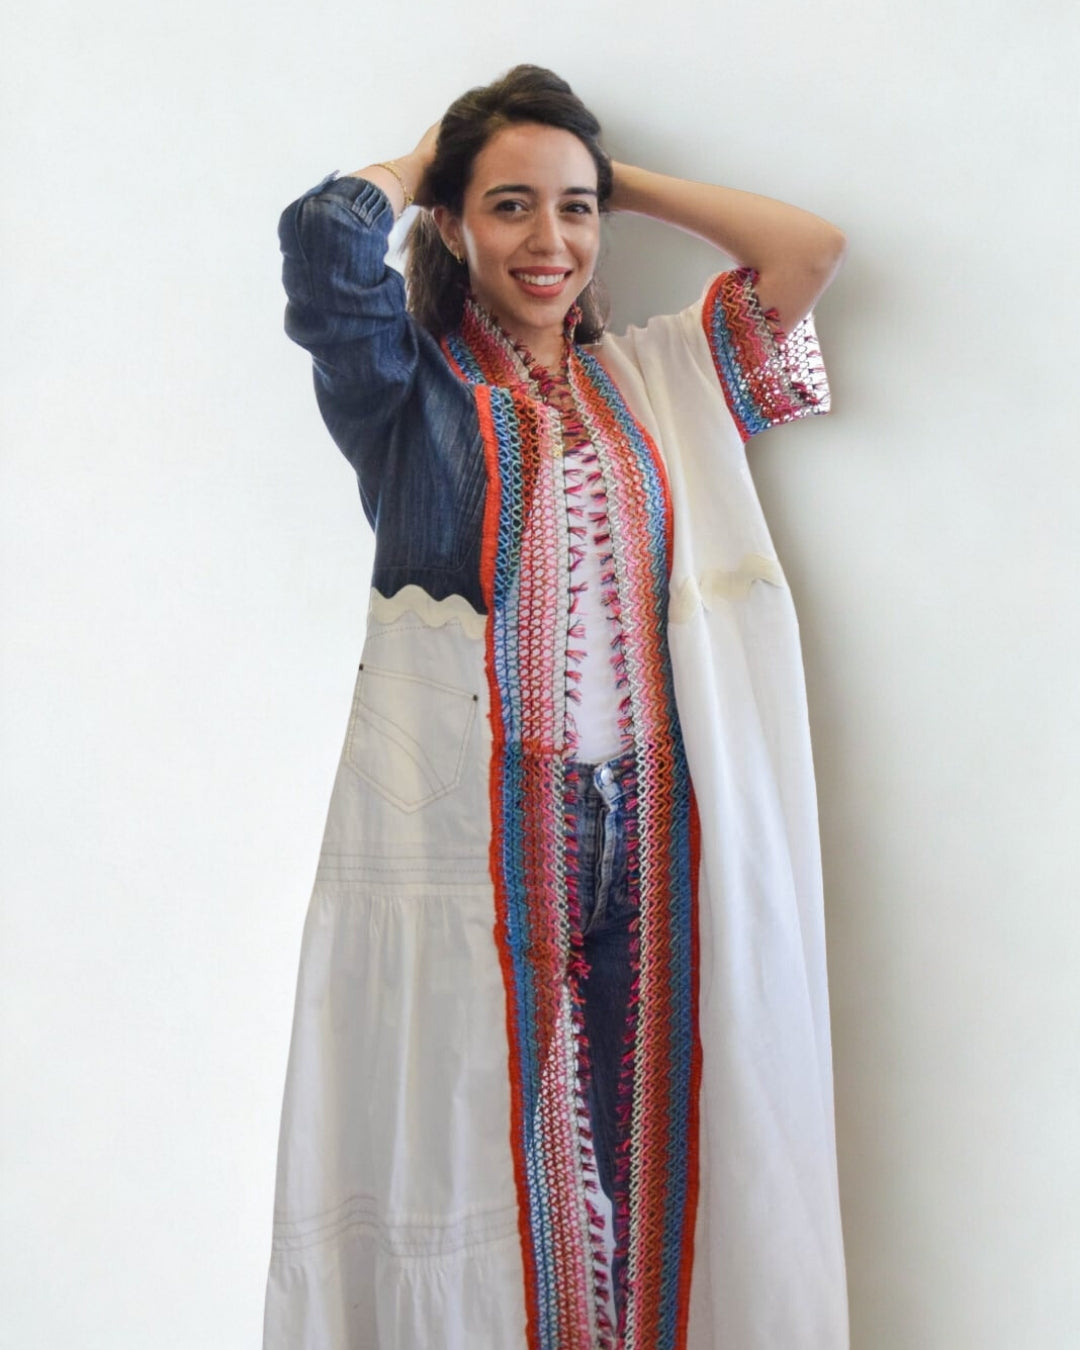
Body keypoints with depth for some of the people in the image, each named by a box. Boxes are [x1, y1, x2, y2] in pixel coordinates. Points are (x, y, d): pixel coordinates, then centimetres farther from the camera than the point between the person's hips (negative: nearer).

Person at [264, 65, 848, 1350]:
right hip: (470, 836, -3)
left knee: (646, 1139, 4)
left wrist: (620, 177, 17)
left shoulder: (659, 379, 17)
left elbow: (810, 247, 10)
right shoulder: (408, 386, 6)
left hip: (653, 833, 3)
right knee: (473, 1141, 1)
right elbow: (327, 228, -11)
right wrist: (418, 162, 10)